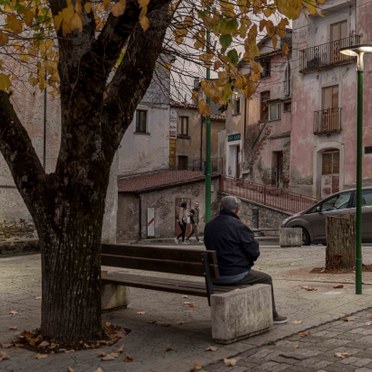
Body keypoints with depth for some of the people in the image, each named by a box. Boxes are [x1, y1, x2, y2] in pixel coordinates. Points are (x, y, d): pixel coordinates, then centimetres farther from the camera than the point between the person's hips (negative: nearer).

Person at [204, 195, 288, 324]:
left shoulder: (209, 226, 6)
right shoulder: (237, 225, -16)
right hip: (235, 274, -7)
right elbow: (253, 251, -13)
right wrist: (249, 260, 10)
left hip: (215, 276, 8)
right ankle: (272, 315, 22)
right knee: (266, 279, 14)